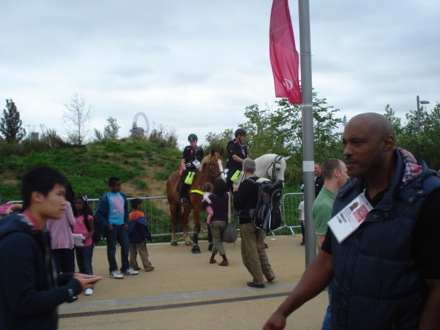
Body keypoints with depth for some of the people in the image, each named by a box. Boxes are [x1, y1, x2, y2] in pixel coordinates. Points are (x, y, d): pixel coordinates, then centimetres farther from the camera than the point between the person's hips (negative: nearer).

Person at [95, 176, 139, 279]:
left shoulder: (122, 195, 6)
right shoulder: (106, 197, -11)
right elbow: (99, 213, -11)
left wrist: (126, 222, 8)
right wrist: (106, 225, -13)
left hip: (121, 225, 6)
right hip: (111, 226, -6)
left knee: (126, 246, 10)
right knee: (112, 248, 2)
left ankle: (125, 268, 23)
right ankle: (113, 270, 11)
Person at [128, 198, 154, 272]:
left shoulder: (130, 215, 8)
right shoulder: (140, 214, -13)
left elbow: (128, 226, 13)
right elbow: (143, 226, -19)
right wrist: (146, 236, -17)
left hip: (131, 238, 6)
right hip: (139, 238, -6)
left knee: (132, 253, 12)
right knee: (143, 253, -1)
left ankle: (133, 266, 14)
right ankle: (147, 267, 0)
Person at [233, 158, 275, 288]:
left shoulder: (245, 184, -18)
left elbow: (237, 205, -17)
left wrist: (236, 192, -2)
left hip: (247, 221, -6)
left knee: (250, 251, 3)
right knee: (260, 248, 21)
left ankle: (258, 280, 6)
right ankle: (269, 274, 19)